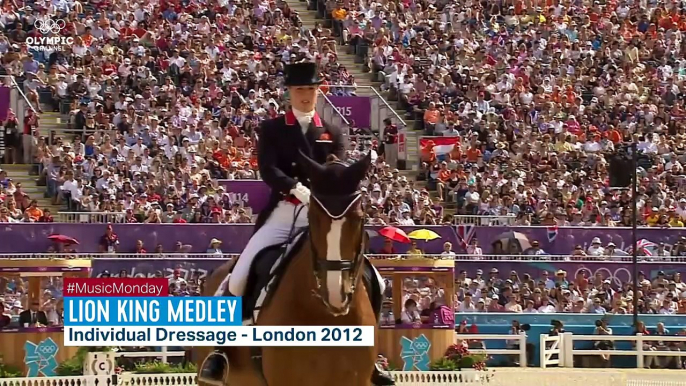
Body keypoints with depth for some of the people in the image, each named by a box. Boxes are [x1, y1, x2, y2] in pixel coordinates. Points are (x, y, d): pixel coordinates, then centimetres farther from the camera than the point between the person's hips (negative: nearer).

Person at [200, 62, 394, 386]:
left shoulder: (333, 133, 14)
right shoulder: (272, 129, 8)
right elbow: (267, 170, -8)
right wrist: (297, 188, -28)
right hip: (282, 215, -2)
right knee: (238, 279, -19)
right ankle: (220, 349, -5)